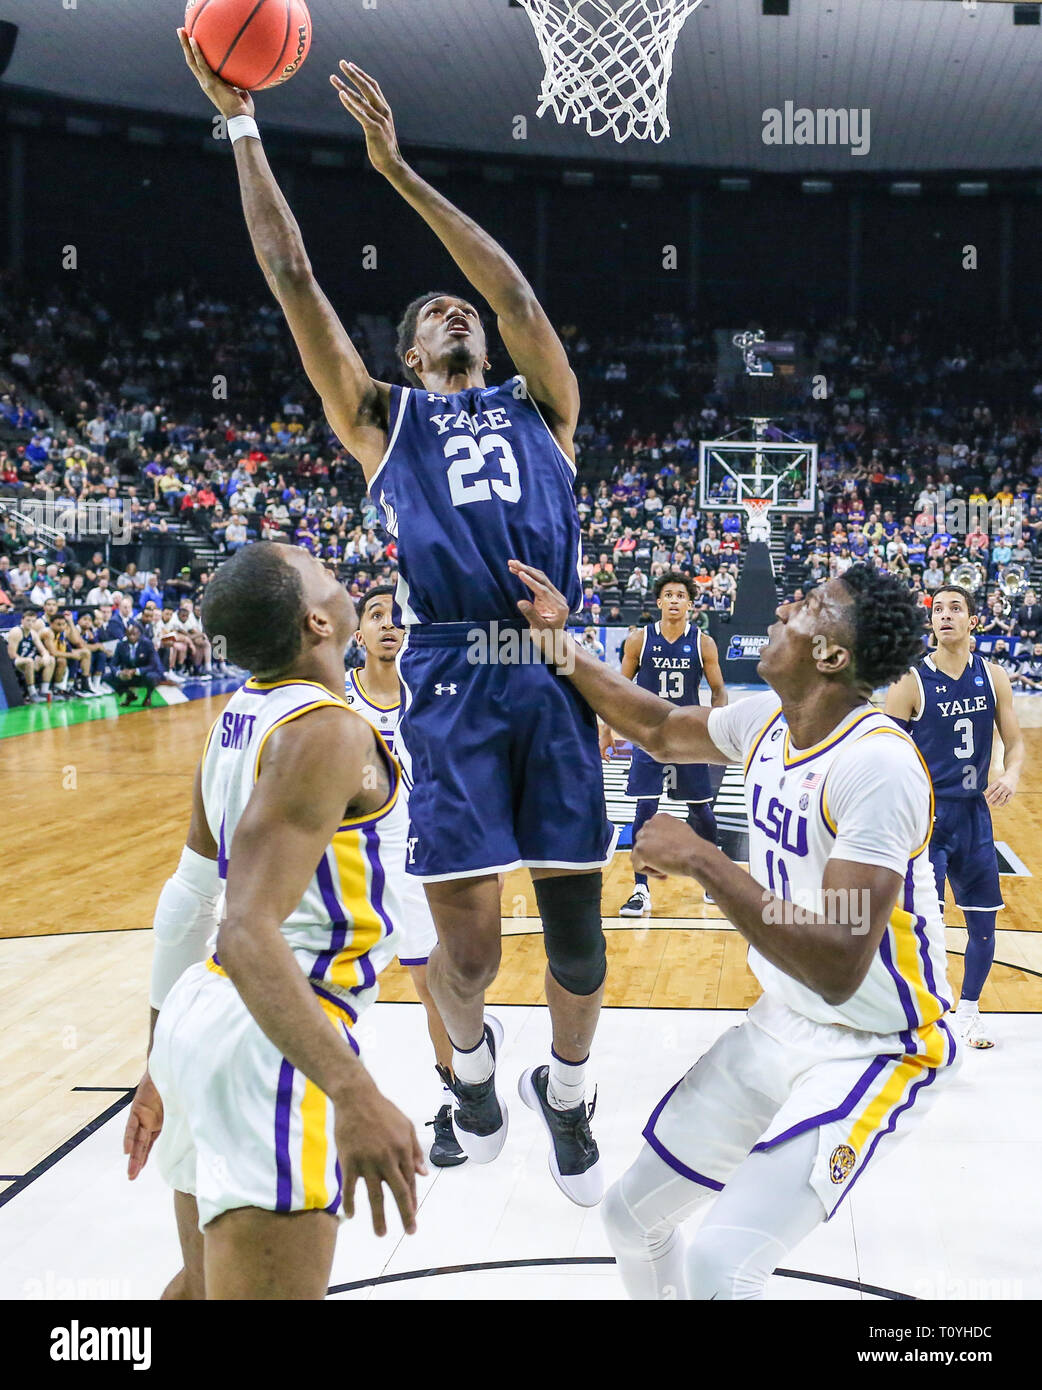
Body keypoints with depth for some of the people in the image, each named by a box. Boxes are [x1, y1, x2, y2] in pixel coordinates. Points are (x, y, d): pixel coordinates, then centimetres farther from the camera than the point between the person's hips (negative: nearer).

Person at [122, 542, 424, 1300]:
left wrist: (161, 1065, 25)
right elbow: (250, 935, -26)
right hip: (268, 1038, -10)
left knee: (201, 1284, 24)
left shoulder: (238, 717, 10)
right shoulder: (326, 730, -17)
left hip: (199, 1011, 10)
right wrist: (353, 1093, -35)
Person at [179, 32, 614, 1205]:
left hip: (551, 671, 2)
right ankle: (469, 1059, 31)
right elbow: (290, 276, 12)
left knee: (576, 933, 4)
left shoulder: (538, 407, 21)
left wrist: (397, 168, 12)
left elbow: (517, 292, 10)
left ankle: (565, 1090, 32)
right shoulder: (382, 420, 17)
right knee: (464, 951, -4)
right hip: (449, 677, -2)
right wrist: (238, 120, 11)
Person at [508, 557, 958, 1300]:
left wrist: (701, 859, -30)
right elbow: (662, 731, 20)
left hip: (874, 1049, -8)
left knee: (719, 1268, -23)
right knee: (633, 1214, 13)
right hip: (780, 1024, 8)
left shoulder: (877, 764, -28)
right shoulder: (768, 721, -2)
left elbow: (838, 968, -34)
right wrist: (560, 643, 14)